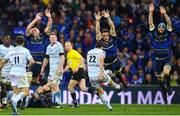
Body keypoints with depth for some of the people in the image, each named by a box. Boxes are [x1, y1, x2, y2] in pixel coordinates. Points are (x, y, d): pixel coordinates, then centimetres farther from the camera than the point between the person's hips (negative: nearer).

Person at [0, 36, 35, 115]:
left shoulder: (11, 52, 10)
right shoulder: (25, 50, -3)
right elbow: (32, 61, -12)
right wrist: (29, 65, 9)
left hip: (12, 73, 5)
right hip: (21, 73, -5)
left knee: (16, 92, 13)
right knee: (25, 91, 0)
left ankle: (14, 110, -1)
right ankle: (14, 100, -27)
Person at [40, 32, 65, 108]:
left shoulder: (59, 45, -7)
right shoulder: (49, 47, 16)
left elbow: (62, 57, -15)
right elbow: (46, 59, 25)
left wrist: (61, 68, -23)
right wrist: (43, 68, 24)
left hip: (57, 68, -8)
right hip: (51, 69, 8)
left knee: (55, 85, -14)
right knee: (50, 85, 6)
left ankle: (58, 103, -15)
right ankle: (54, 101, 11)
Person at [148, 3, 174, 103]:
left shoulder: (167, 34, -3)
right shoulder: (155, 34, 1)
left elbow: (169, 24, -15)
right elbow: (150, 23, -6)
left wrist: (164, 14, -28)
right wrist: (151, 12, -18)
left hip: (167, 59, -3)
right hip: (158, 60, 3)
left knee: (166, 72, -30)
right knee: (160, 79, 10)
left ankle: (168, 86, -4)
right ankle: (164, 92, 31)